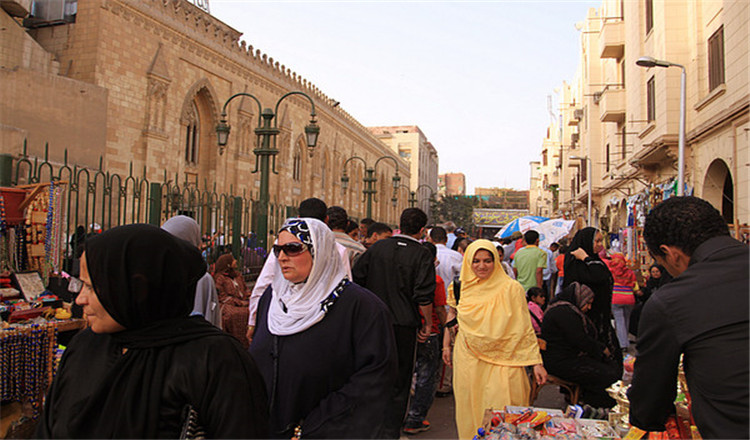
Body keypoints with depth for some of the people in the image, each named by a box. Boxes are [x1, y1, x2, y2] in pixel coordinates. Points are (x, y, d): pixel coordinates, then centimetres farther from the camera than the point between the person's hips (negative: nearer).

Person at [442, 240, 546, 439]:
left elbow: (525, 328, -5)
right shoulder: (460, 287, 1)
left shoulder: (511, 288, -7)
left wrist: (536, 363, -7)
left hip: (502, 360, -2)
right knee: (470, 408, 9)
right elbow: (452, 313, 20)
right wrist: (446, 344, 17)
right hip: (468, 359, 3)